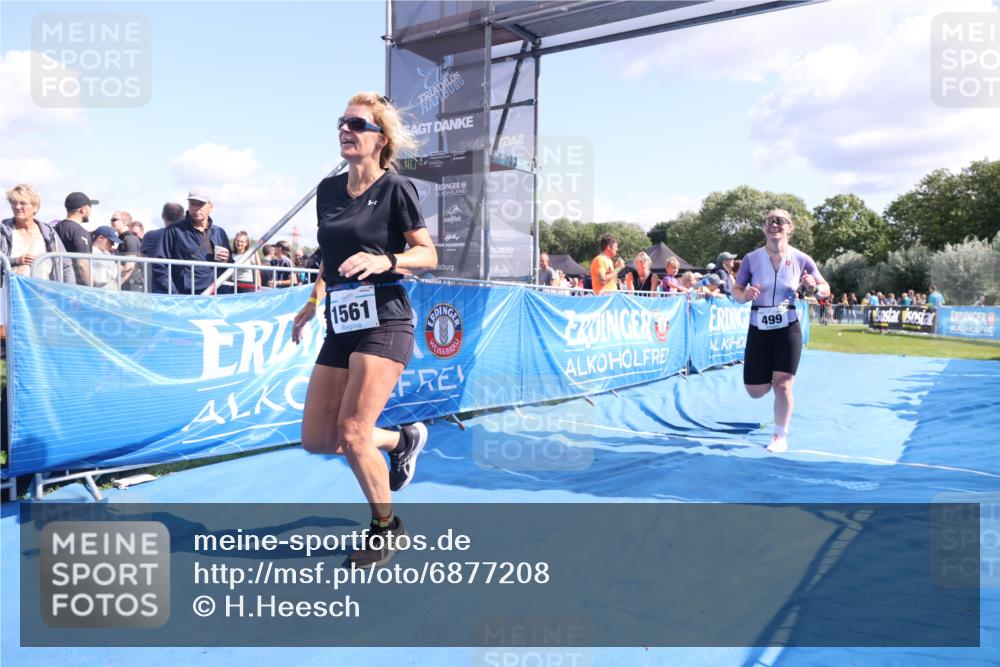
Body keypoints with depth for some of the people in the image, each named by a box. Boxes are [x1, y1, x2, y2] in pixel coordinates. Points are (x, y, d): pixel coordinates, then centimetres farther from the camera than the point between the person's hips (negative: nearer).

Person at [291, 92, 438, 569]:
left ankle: (385, 525, 14)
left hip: (384, 321, -7)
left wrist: (384, 261, -22)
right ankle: (402, 440, 32)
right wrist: (313, 303, 18)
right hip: (341, 325, 7)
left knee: (352, 434, -12)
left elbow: (428, 254, -5)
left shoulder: (395, 188, -5)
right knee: (316, 439, 6)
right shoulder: (328, 190, 12)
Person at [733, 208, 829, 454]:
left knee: (782, 385, -6)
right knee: (755, 391, 3)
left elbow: (825, 289, 6)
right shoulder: (751, 258, -3)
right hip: (758, 329, 1)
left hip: (788, 329, -1)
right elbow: (736, 290, 3)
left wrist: (814, 288, -17)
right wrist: (745, 295, -21)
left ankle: (780, 436, 15)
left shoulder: (801, 259, -3)